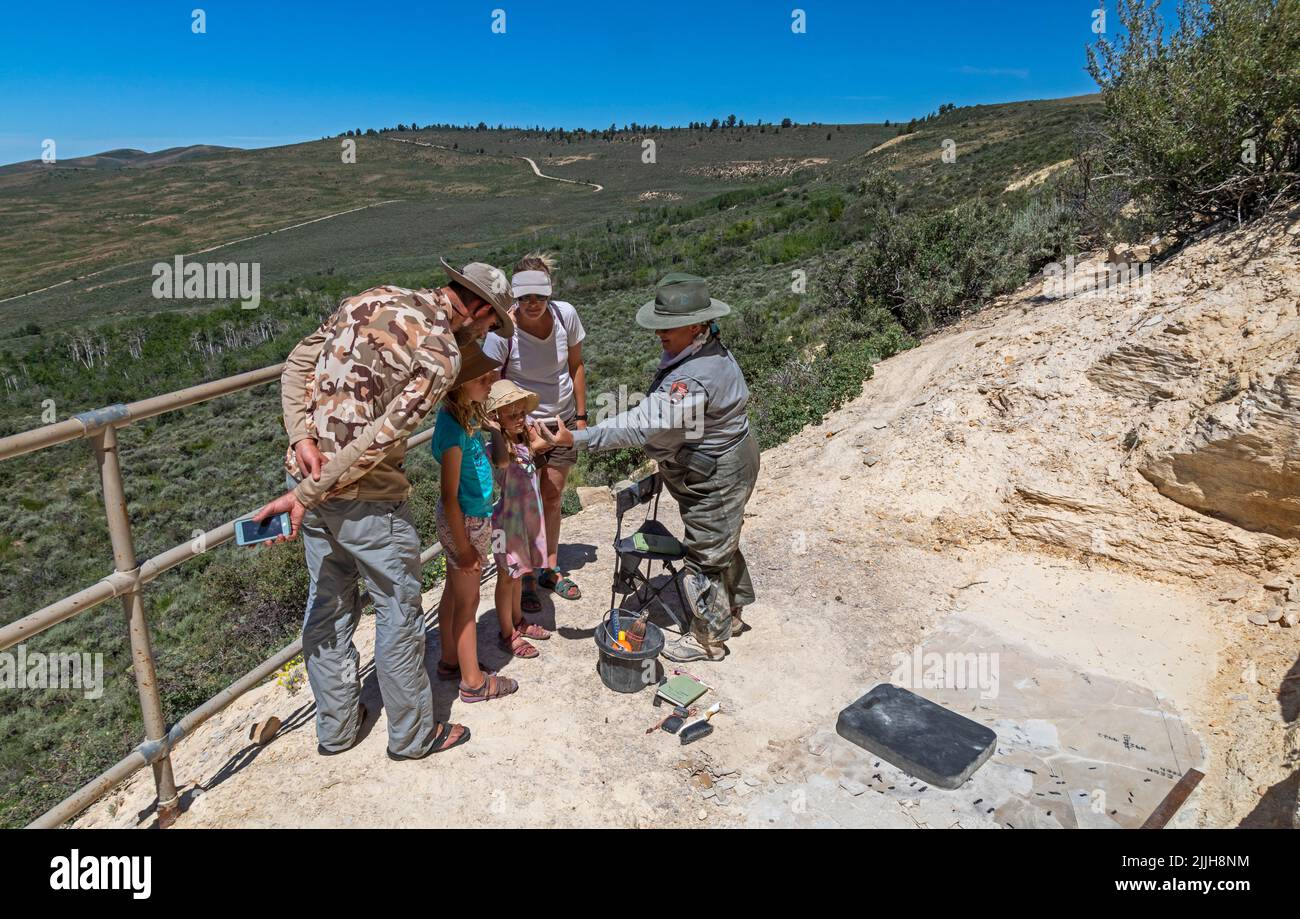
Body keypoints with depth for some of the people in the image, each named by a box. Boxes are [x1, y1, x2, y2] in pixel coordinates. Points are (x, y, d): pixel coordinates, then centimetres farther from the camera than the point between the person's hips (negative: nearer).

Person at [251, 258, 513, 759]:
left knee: (328, 606, 20)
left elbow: (297, 365, 6)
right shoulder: (442, 355, -16)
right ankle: (413, 734, 28)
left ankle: (335, 727, 38)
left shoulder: (369, 299, 6)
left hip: (308, 472, 8)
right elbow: (378, 441, -21)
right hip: (366, 498, -8)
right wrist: (305, 496, -17)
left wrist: (302, 436, -5)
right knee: (399, 611, 11)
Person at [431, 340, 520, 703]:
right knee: (467, 601, 5)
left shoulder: (465, 414, -3)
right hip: (466, 523, -9)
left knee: (454, 592, 21)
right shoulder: (453, 428, -27)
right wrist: (463, 545, -18)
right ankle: (473, 682, 20)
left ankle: (450, 660, 39)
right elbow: (450, 496, -22)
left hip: (471, 517, 9)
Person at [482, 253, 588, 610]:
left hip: (562, 421, 4)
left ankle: (550, 568, 32)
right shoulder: (503, 329, -23)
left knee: (553, 498, 15)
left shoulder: (565, 314, -12)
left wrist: (581, 415, 4)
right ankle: (526, 578, 18)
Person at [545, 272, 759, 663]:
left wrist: (576, 438, -38)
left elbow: (641, 426, -38)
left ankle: (709, 639, 27)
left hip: (716, 480, -10)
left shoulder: (692, 380, -35)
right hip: (725, 462, 10)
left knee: (704, 556, 6)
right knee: (722, 544, 26)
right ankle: (730, 613, 47)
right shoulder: (707, 351, -1)